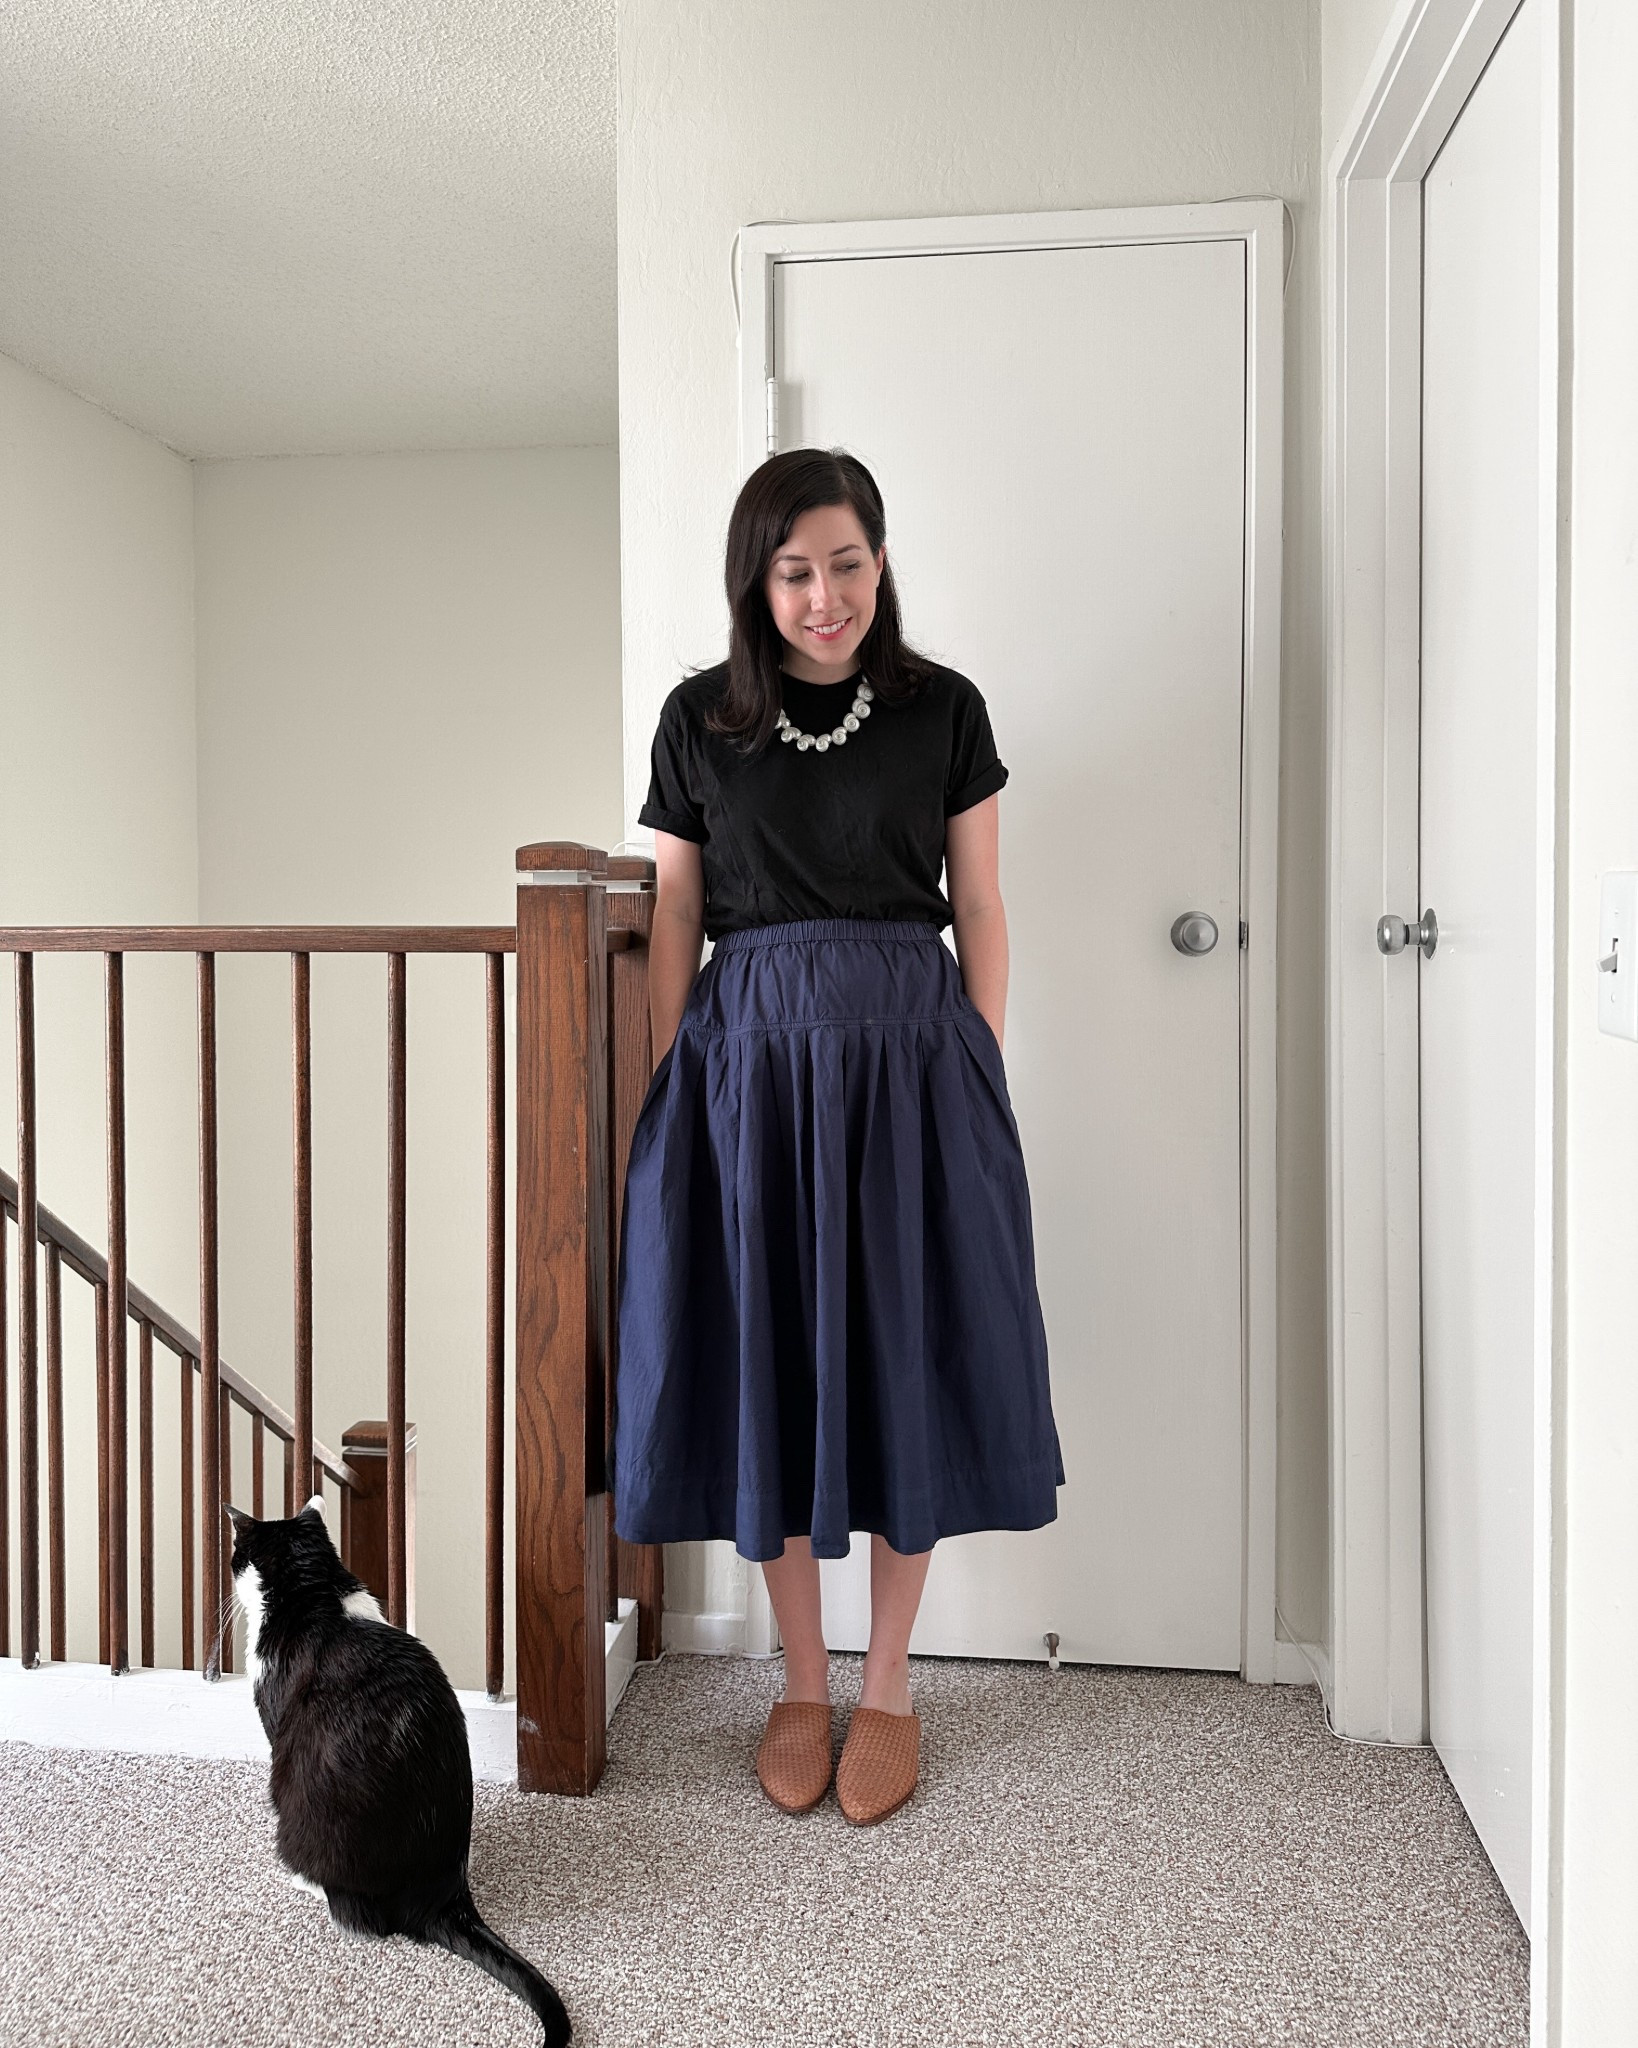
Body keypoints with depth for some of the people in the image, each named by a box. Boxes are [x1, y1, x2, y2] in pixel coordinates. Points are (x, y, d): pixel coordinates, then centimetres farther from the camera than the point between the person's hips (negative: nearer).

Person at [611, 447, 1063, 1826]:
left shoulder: (944, 710, 3)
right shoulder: (700, 720, 5)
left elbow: (981, 913, 5)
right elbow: (675, 922, 6)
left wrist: (982, 1083, -1)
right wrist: (667, 1099, 1)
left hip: (909, 1060, 0)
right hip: (749, 1062, 1)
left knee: (902, 1364, 5)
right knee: (769, 1365, 6)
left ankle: (890, 1685, 25)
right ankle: (802, 1682, 27)